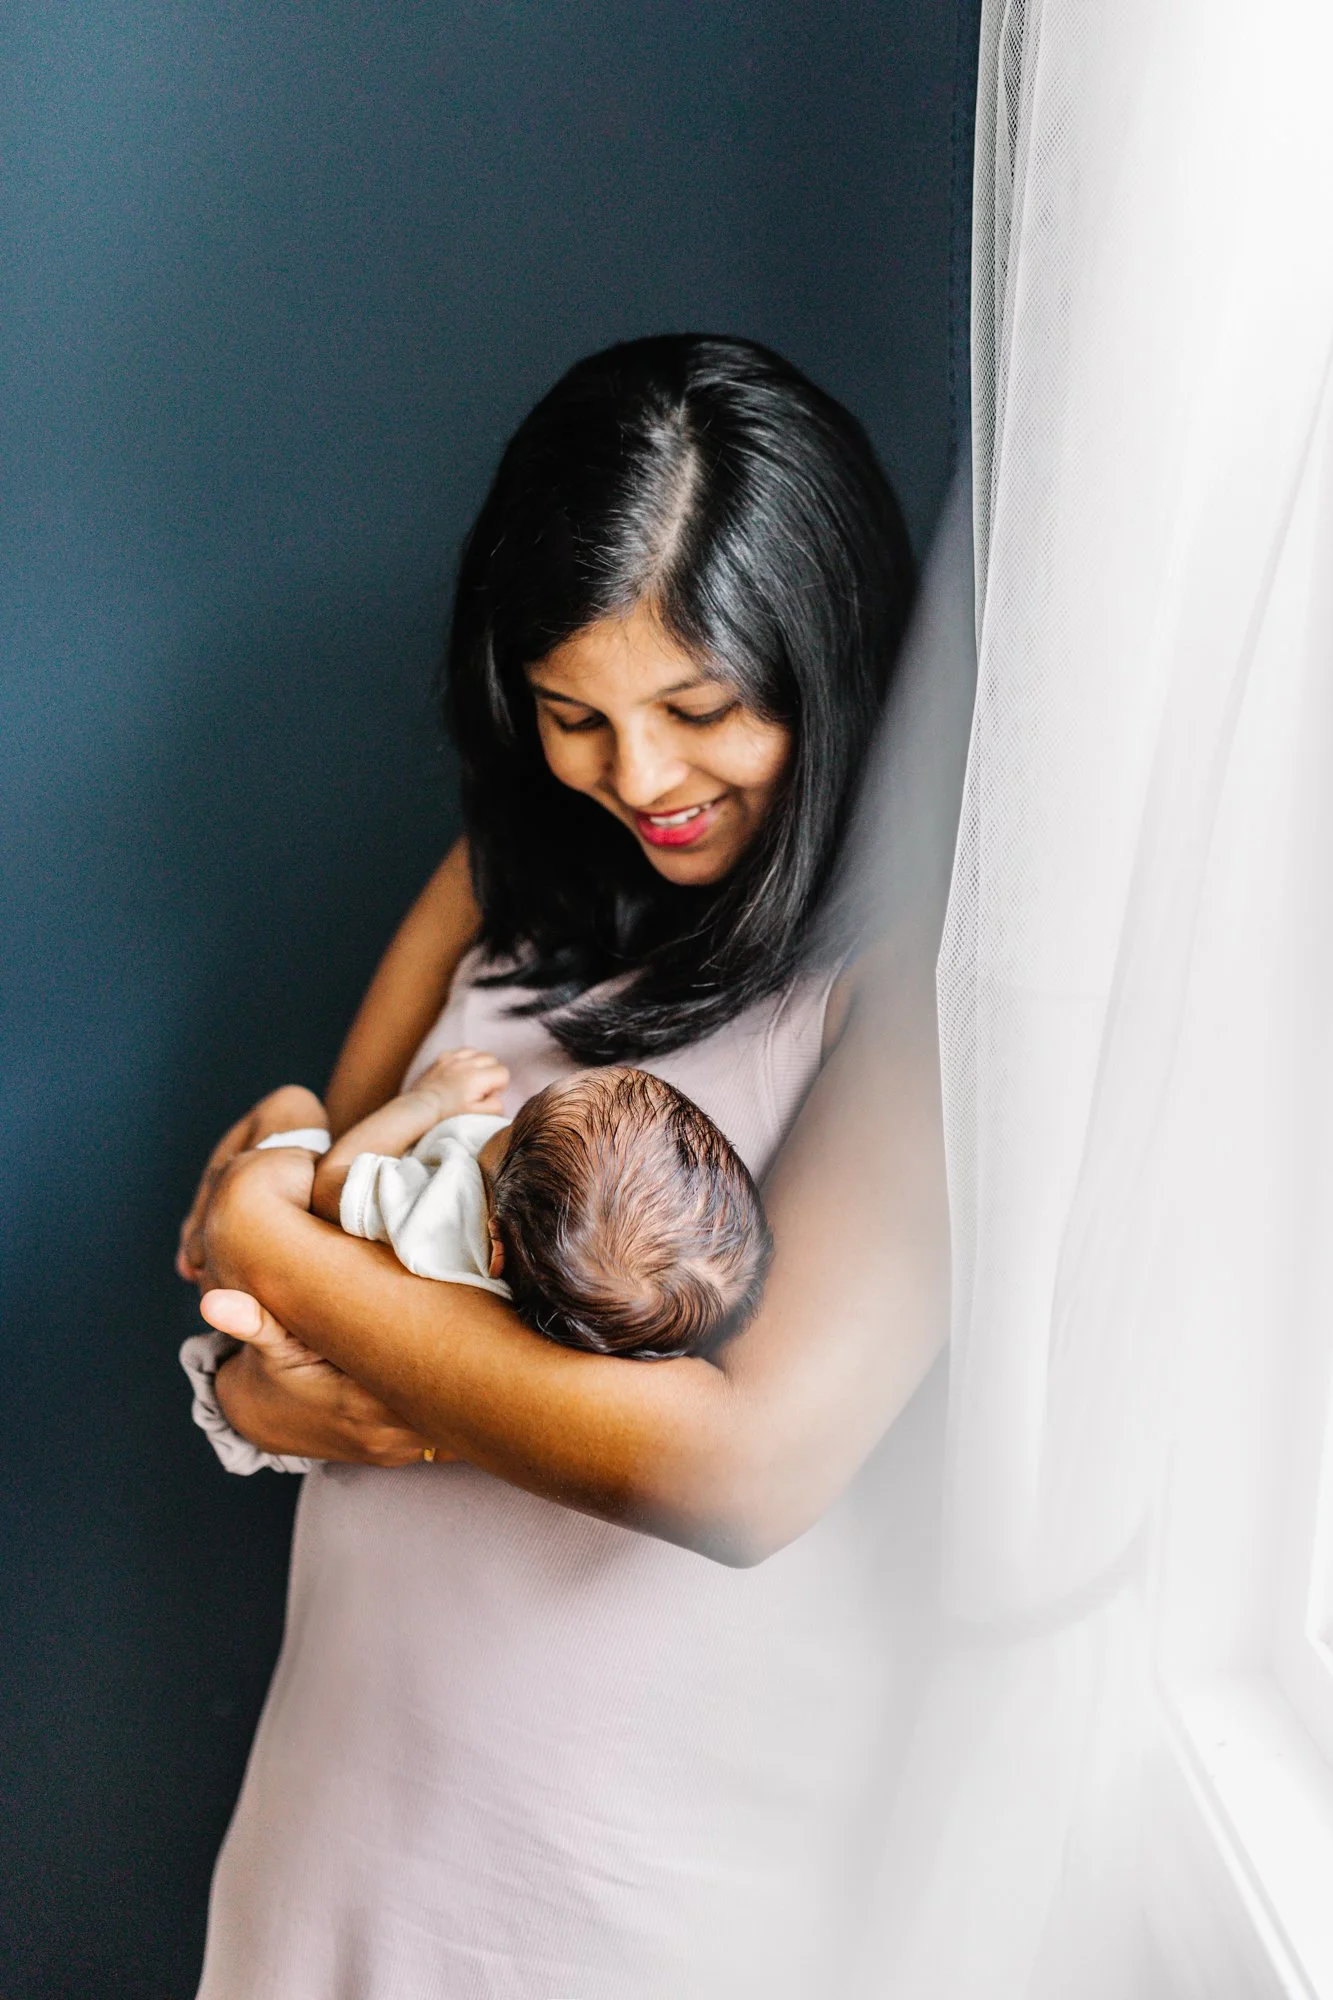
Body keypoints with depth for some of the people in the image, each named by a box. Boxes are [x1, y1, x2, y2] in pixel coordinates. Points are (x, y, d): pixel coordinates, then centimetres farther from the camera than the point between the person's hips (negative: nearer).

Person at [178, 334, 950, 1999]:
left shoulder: (917, 970, -22)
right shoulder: (520, 867, 0)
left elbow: (748, 1466, -30)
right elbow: (318, 1163, 5)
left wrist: (276, 1257, -22)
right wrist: (271, 1379, -18)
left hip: (664, 1807, -5)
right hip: (370, 1692, 6)